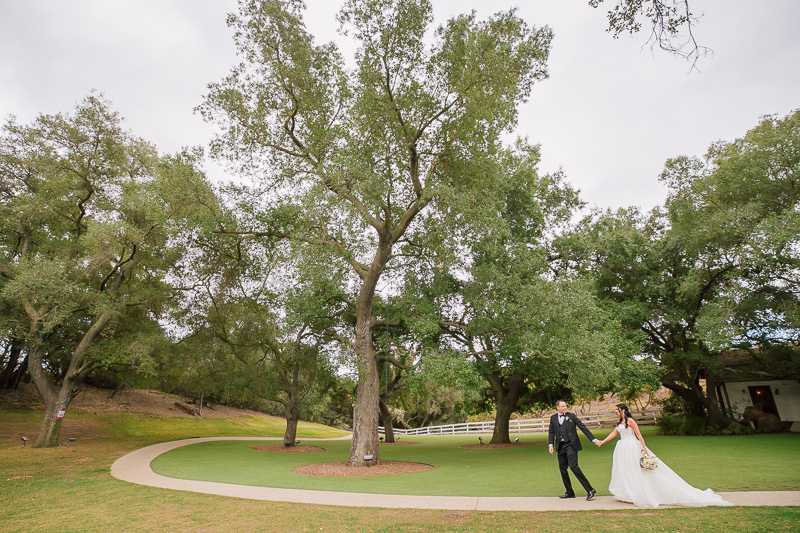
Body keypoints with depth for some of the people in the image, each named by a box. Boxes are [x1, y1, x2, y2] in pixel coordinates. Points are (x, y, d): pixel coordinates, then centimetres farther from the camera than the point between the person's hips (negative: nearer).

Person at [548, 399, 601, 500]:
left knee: (573, 466, -16)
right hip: (560, 446, 5)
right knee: (562, 469, 8)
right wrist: (550, 444, -1)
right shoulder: (553, 418, 9)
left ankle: (590, 490, -6)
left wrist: (594, 440, -4)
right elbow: (551, 432, 12)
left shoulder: (571, 416, 0)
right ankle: (569, 493, 23)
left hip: (571, 445, -5)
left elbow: (583, 428, 0)